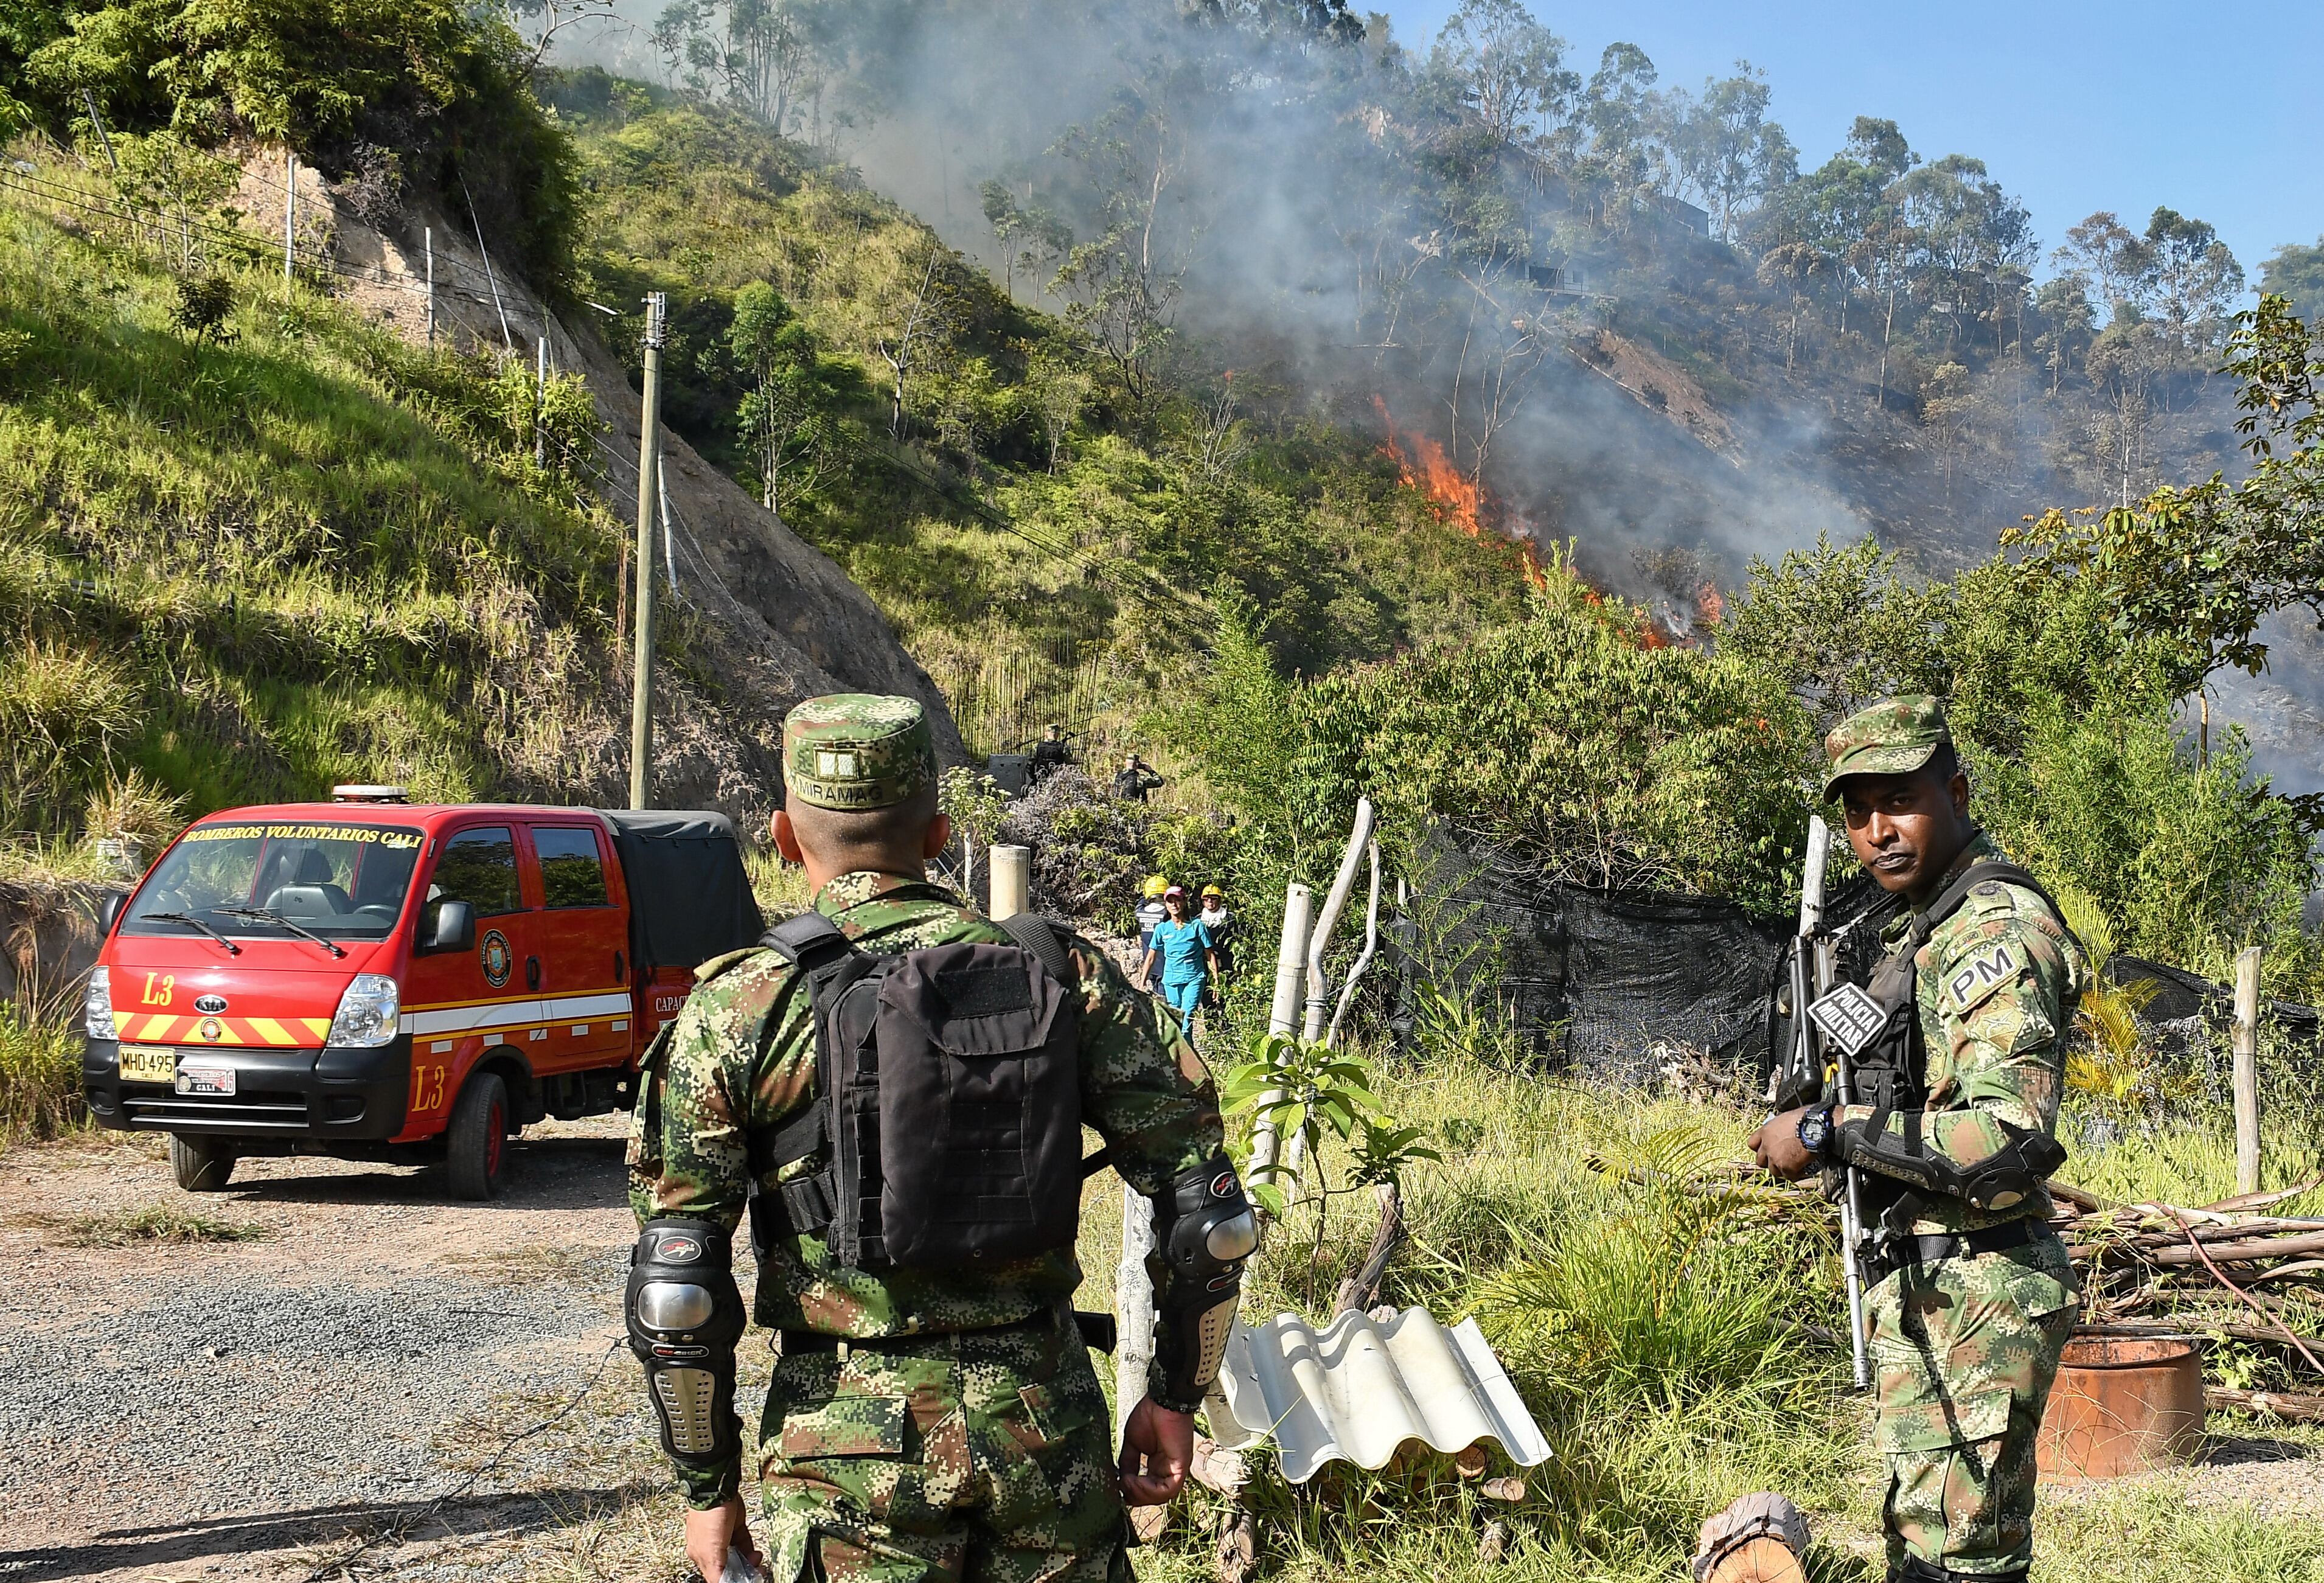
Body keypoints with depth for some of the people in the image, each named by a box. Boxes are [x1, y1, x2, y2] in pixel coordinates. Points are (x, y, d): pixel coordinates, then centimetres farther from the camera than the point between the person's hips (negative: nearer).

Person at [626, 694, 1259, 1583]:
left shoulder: (744, 1007, -6)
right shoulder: (1064, 976, 2)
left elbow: (677, 1286, -7)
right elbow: (1208, 1212, 1)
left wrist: (708, 1482, 3)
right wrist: (1176, 1395, 11)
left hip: (852, 1436, -2)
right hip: (1048, 1422, 3)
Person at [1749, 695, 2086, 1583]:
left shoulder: (1999, 928, -17)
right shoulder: (1927, 926, 15)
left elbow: (2012, 1137, -27)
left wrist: (1830, 1133, -21)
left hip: (1979, 1297, -11)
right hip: (1920, 1286, 11)